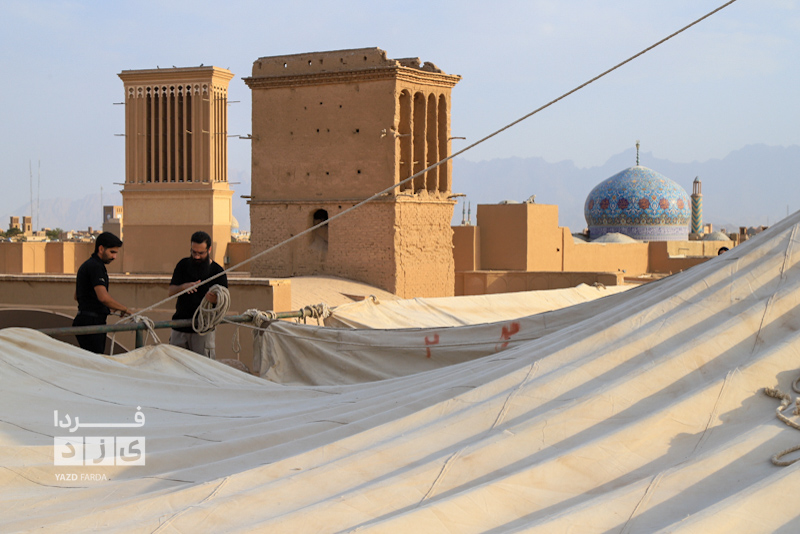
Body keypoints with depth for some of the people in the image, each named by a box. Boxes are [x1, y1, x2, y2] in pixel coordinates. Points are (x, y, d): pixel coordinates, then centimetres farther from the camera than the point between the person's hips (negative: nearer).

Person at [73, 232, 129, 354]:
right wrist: (124, 309, -14)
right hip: (90, 322, -10)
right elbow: (103, 297, -25)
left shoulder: (87, 265, 20)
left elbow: (77, 296, 28)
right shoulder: (95, 267, -13)